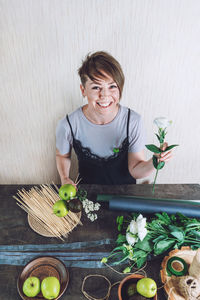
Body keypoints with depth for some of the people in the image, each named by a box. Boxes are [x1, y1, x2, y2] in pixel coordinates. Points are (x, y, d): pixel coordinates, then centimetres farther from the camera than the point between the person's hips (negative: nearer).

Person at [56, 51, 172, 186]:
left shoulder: (133, 121, -19)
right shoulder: (68, 125, -19)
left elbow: (135, 171, -13)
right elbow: (62, 155, 3)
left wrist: (154, 162, -31)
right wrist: (65, 178, -13)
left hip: (125, 190, 0)